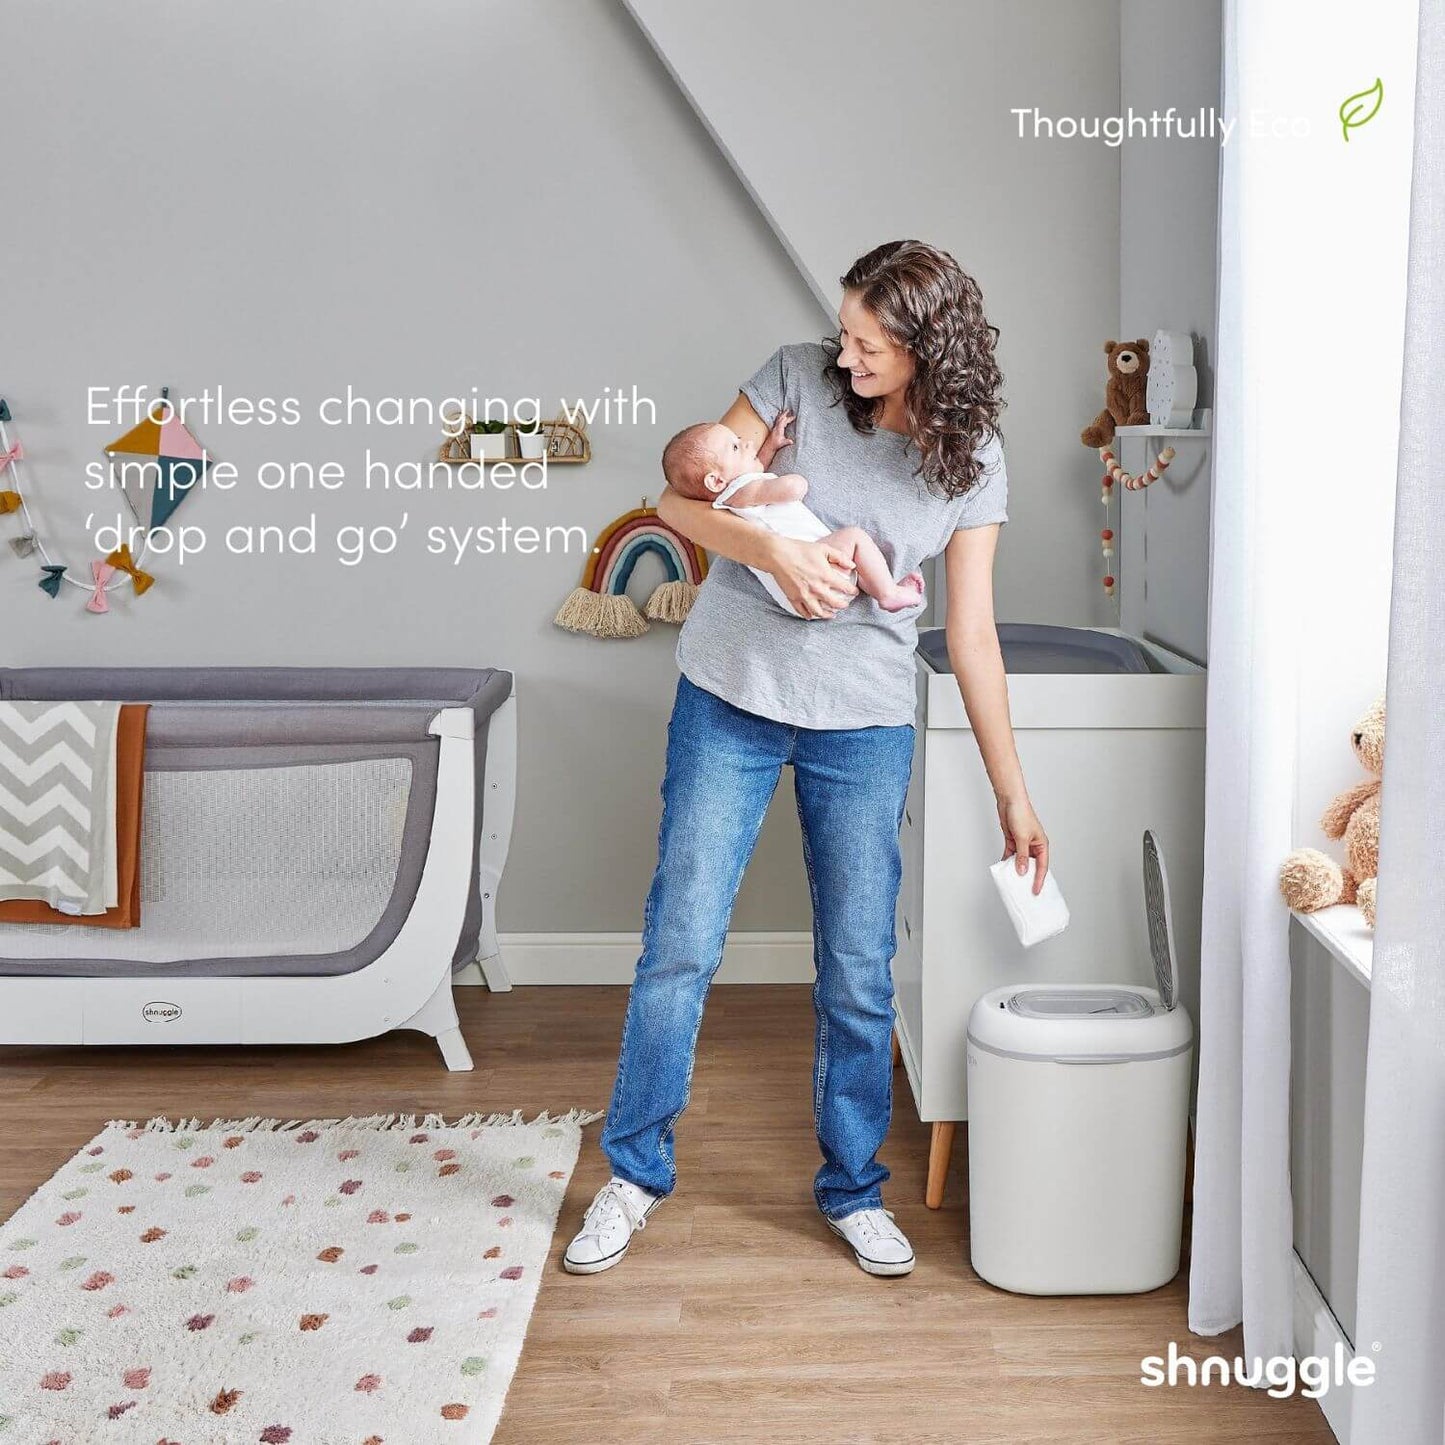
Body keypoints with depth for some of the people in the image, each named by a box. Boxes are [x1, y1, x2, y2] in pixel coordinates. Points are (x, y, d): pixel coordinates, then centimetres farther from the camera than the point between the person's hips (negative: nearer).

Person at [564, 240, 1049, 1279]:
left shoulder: (972, 461, -2)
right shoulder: (799, 378, -4)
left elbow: (973, 635, 1)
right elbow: (680, 499, -3)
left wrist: (1014, 794, 0)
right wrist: (774, 551, -23)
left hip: (863, 725, 1)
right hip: (731, 698, 0)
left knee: (860, 973, 6)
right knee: (681, 946, 2)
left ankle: (853, 1189, 25)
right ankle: (635, 1173, 20)